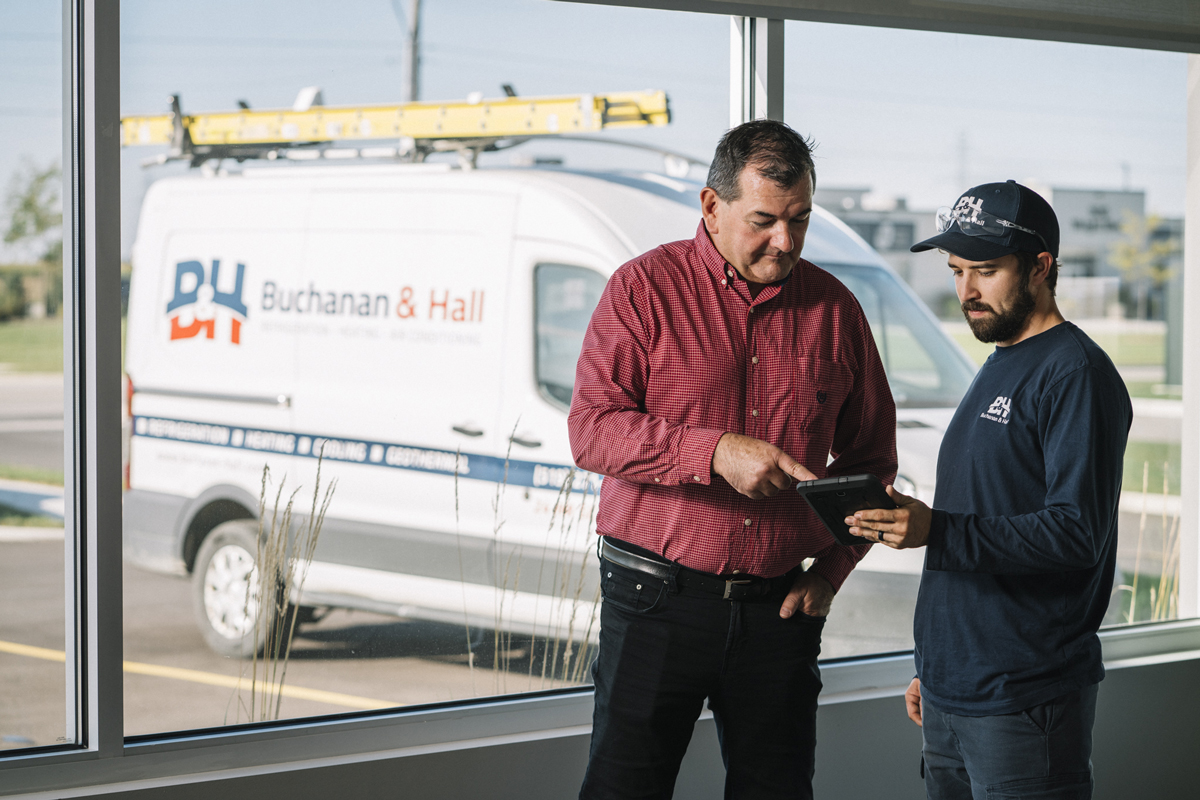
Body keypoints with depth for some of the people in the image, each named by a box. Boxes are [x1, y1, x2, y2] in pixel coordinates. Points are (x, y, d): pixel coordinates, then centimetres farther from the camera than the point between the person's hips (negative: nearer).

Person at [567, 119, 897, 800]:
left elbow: (870, 458, 17)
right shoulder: (646, 289, -1)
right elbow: (591, 429, -11)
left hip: (780, 609, 3)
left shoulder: (834, 309, 8)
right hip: (657, 597, -3)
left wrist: (831, 571, 5)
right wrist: (716, 452, -23)